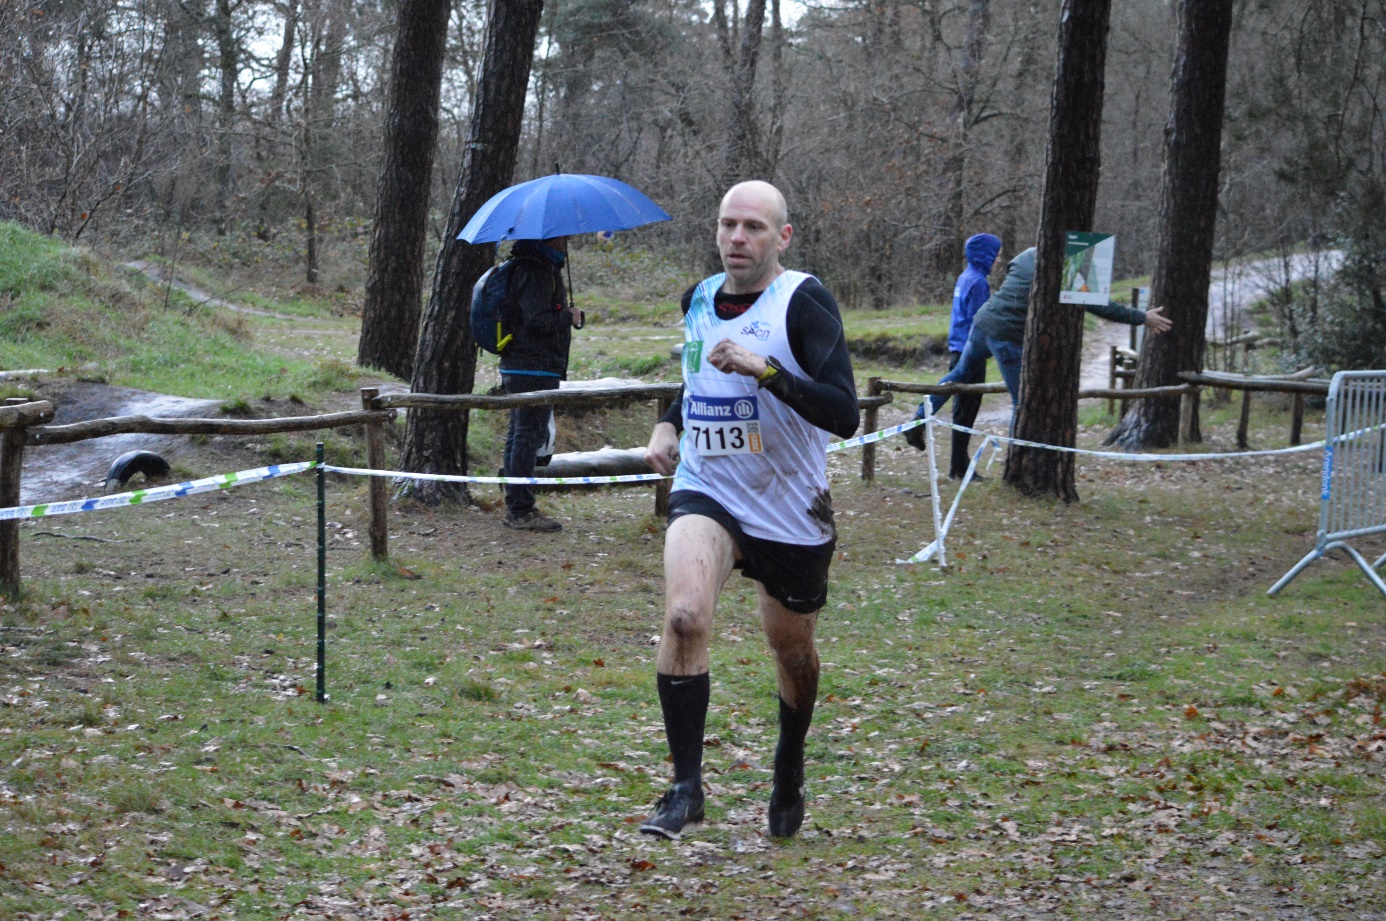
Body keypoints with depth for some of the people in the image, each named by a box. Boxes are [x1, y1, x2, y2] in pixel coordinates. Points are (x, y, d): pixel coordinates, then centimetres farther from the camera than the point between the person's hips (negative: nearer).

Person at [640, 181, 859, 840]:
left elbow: (844, 414, -23)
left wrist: (764, 368, -32)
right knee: (684, 616, -25)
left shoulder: (804, 302, -13)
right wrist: (666, 426, 6)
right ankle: (686, 786, -18)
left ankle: (789, 768, 45)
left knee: (792, 651, 15)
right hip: (705, 494, 2)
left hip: (791, 511, -2)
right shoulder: (698, 300, 4)